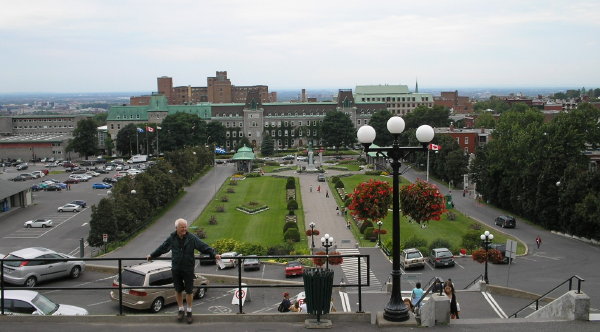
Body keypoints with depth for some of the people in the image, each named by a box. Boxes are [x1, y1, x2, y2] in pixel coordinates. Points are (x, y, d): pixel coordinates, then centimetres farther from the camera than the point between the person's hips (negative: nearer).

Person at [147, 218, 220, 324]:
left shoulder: (192, 238, -8)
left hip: (188, 269, -2)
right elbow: (162, 248, 15)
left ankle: (189, 312, 18)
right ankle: (181, 310, 27)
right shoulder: (171, 238, 0)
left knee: (189, 291, 4)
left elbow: (203, 247, -12)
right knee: (178, 290, 11)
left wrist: (214, 254, -23)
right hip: (176, 269, 2)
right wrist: (152, 255, 25)